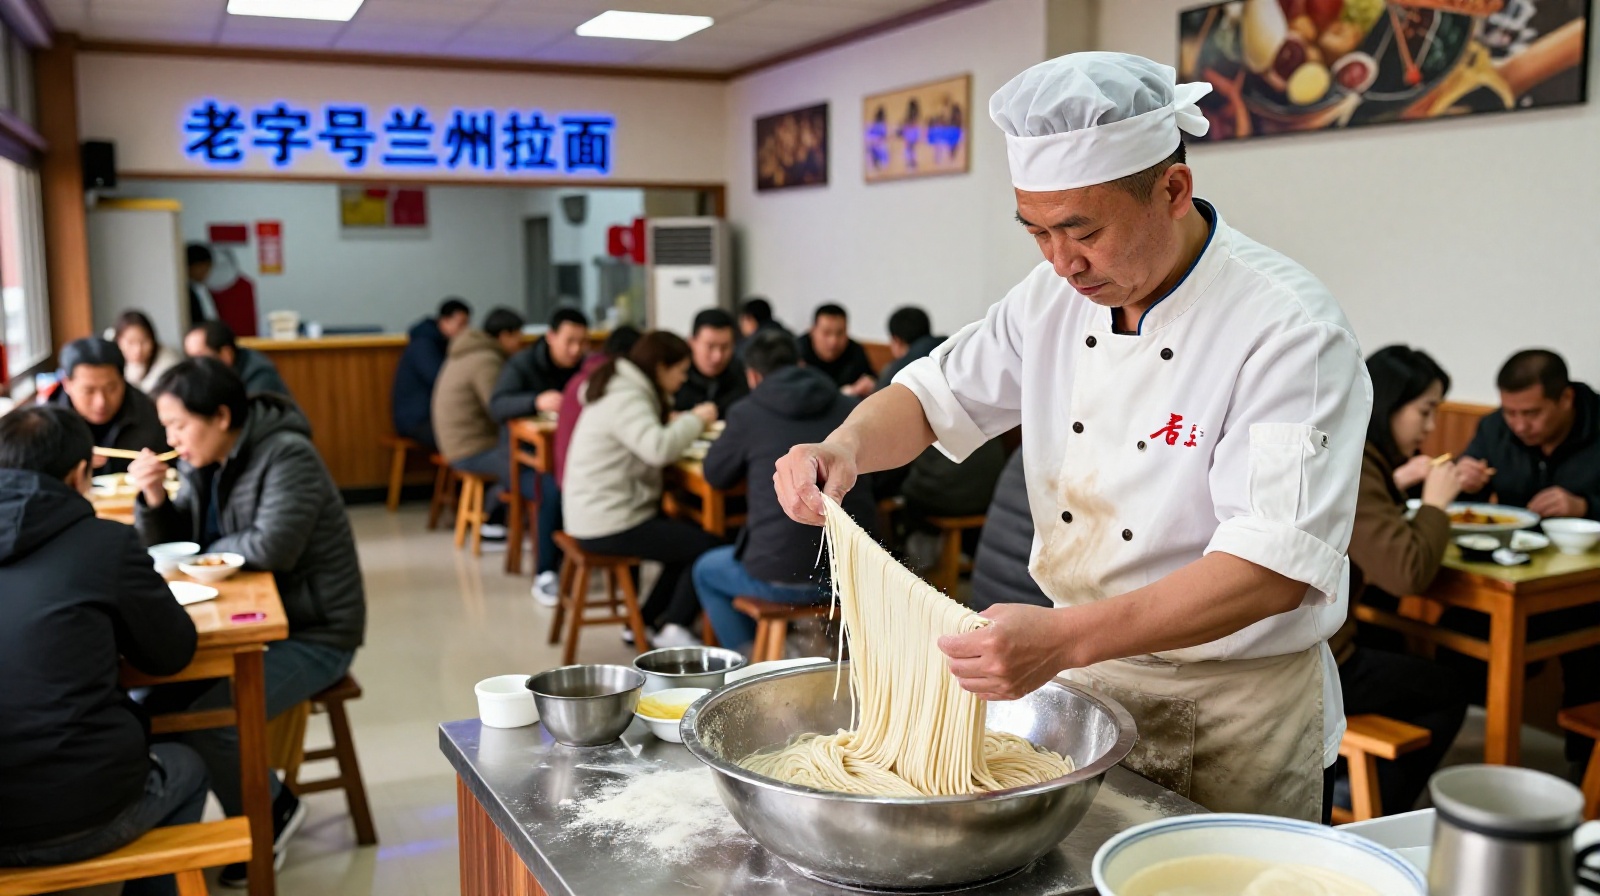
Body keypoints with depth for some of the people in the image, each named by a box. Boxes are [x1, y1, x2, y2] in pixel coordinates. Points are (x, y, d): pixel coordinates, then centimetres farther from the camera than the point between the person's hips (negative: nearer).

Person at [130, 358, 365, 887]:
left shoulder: (287, 457, -19)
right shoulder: (201, 463, 6)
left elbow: (271, 548, -29)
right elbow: (171, 546, 11)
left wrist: (208, 551, -10)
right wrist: (154, 499, -10)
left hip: (313, 635, -8)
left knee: (208, 721, -23)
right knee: (153, 702, -7)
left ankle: (273, 813, 5)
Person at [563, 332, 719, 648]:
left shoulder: (623, 388, 15)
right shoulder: (626, 399, -19)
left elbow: (650, 442, 14)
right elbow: (658, 449, -34)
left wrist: (687, 423, 1)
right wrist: (696, 420, -20)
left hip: (601, 512, 11)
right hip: (610, 524, -11)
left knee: (690, 535, 18)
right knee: (706, 546, -8)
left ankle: (646, 621, 21)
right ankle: (672, 628, 6)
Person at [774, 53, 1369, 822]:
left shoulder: (1285, 326, -23)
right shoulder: (1056, 296, -3)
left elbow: (1275, 566, -30)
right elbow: (936, 395, 6)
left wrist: (1067, 638, -42)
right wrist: (847, 445, -18)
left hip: (1235, 710, -5)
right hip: (1085, 675, 6)